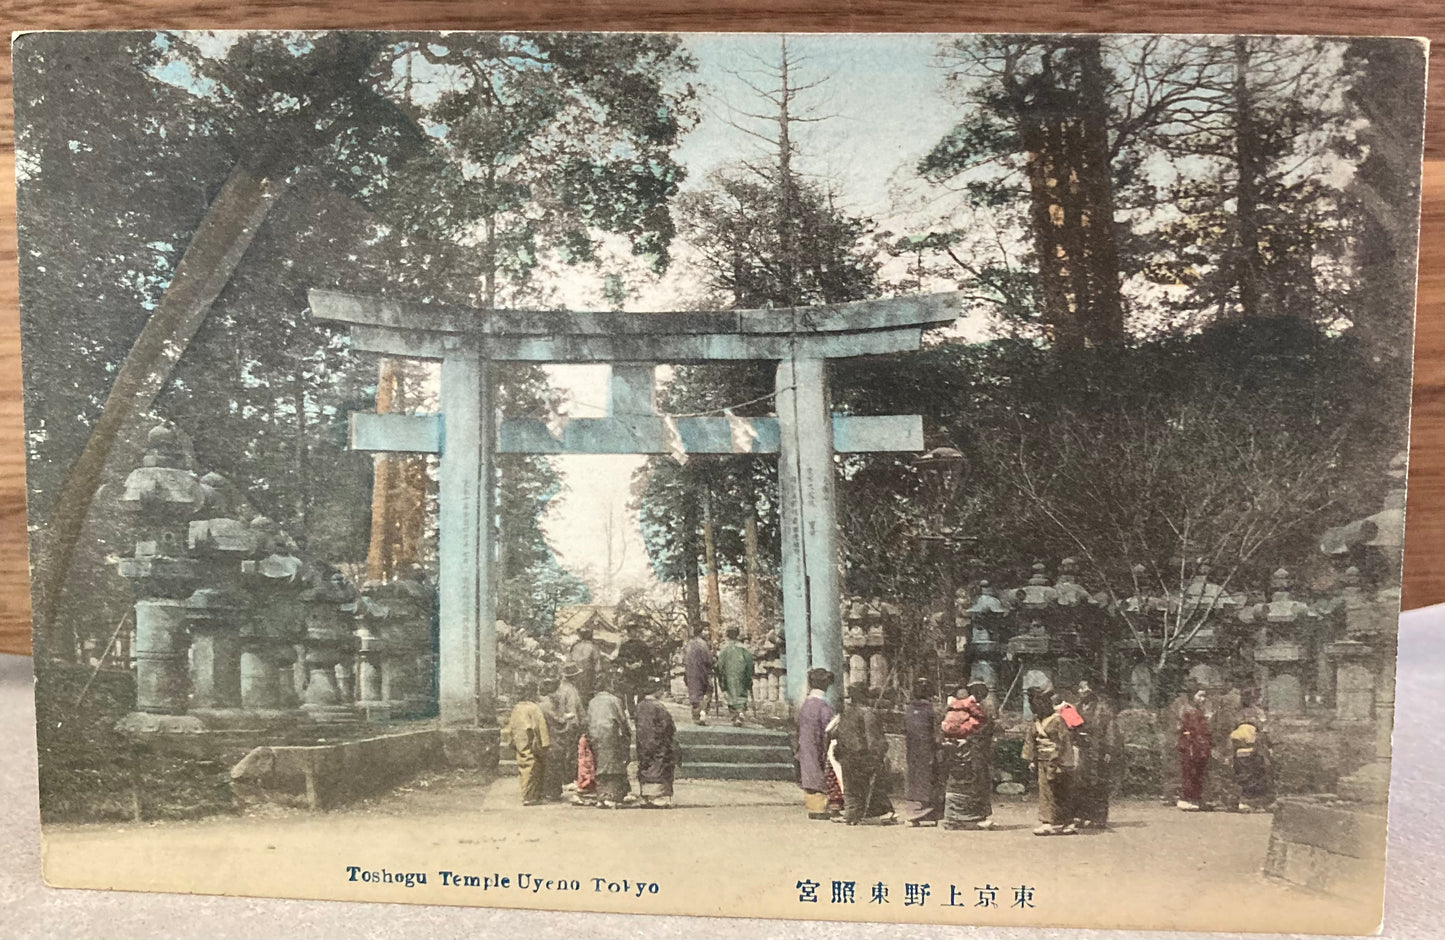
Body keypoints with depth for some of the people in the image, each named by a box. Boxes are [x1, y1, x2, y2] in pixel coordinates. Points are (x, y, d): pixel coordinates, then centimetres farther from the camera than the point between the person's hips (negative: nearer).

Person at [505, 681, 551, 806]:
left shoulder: (515, 708, 8)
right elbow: (540, 726, -15)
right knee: (531, 771, 0)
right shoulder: (534, 708, -12)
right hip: (531, 746, -7)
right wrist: (544, 743, -12)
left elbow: (510, 728, 13)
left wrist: (512, 742, 20)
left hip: (519, 746, 7)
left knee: (523, 771, 12)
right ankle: (529, 798, 1)